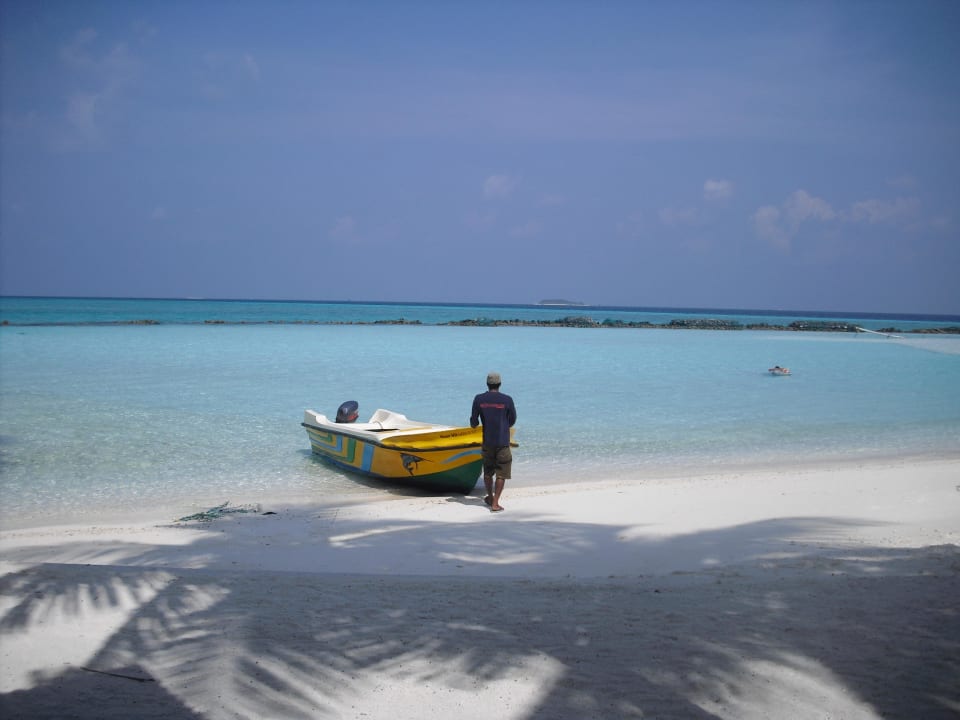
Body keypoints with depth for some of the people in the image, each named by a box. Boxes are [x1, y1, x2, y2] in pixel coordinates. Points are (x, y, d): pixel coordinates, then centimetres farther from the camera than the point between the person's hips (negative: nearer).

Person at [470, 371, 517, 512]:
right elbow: (512, 421, 4)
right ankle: (495, 503, -3)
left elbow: (473, 422, 1)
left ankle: (490, 498, 35)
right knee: (501, 473, 2)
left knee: (488, 472, 19)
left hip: (487, 441, 3)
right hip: (503, 442, -3)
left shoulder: (479, 399, -3)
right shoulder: (507, 400, -7)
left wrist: (474, 424, 25)